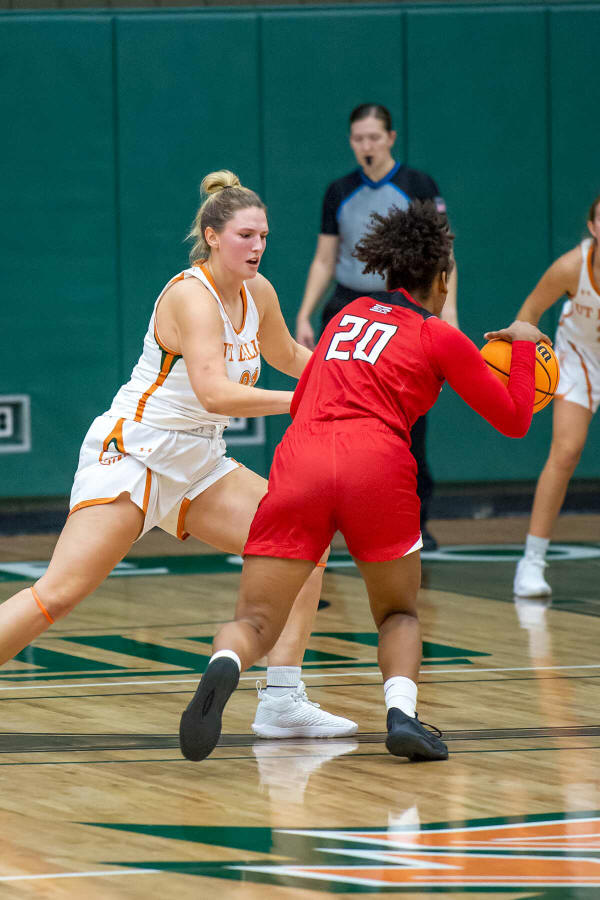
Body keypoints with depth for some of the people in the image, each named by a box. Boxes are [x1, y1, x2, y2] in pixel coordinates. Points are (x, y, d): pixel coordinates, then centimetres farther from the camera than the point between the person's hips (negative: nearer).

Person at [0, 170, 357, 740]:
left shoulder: (257, 294, 6)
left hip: (197, 464, 8)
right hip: (133, 451, -8)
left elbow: (287, 357, 28)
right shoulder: (191, 296, -18)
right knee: (61, 592, -20)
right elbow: (214, 393, -32)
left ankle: (282, 703, 2)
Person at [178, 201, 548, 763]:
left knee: (254, 623, 0)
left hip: (298, 461, 2)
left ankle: (223, 668, -35)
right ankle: (401, 713, -6)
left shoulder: (349, 315, 27)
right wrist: (524, 347, 34)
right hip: (376, 466, -2)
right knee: (399, 614, 22)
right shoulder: (440, 339, 14)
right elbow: (514, 420, 19)